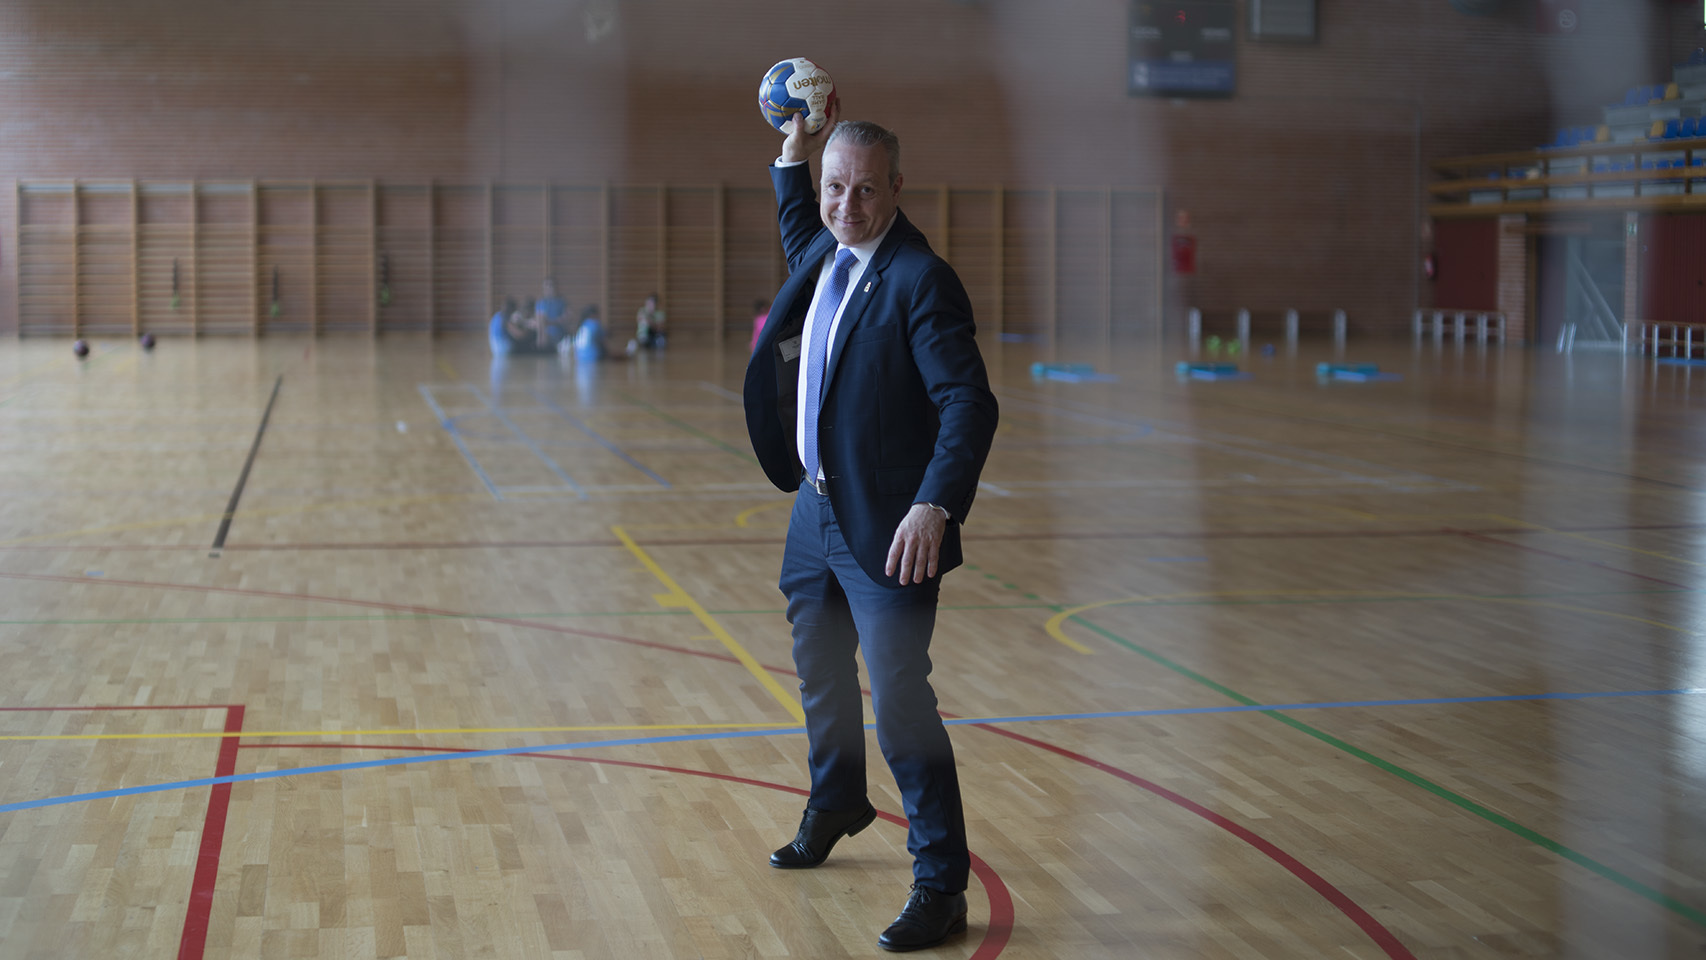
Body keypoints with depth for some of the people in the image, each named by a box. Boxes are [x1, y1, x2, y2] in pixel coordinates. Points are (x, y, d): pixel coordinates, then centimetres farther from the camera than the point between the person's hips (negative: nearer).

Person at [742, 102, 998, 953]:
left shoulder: (921, 280, -18)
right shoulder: (828, 254, 7)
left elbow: (970, 405, -25)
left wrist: (935, 506, -37)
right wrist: (793, 151, 22)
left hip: (886, 528, -9)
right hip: (816, 509, 9)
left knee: (899, 702, -8)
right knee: (819, 672, 25)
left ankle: (940, 886, 2)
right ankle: (835, 804, 50)